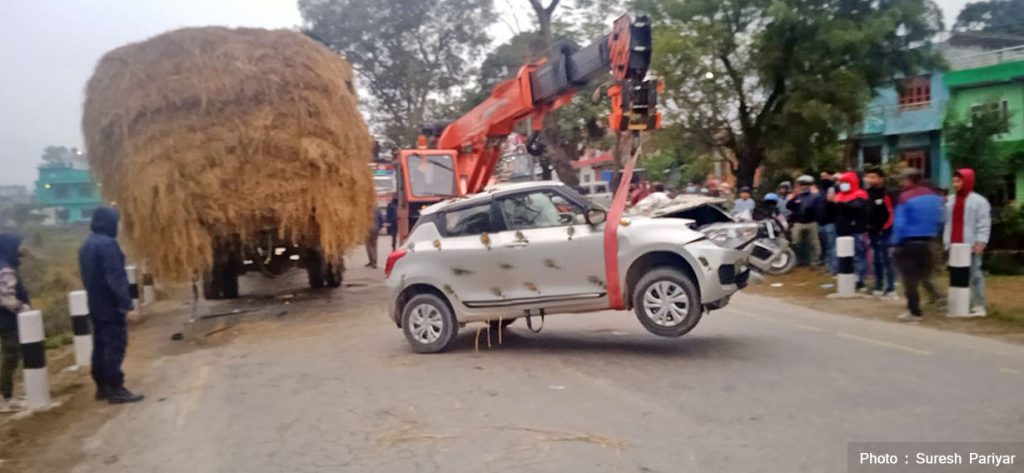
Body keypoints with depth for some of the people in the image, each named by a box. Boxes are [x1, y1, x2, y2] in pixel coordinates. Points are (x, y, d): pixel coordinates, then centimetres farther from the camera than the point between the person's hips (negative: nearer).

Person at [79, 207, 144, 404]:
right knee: (115, 346, -5)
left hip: (96, 305, 10)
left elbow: (89, 278, 19)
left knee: (101, 346, 13)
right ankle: (115, 390, -3)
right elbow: (116, 278, -23)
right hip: (111, 306, -10)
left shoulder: (86, 245, 13)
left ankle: (102, 387, 19)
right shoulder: (107, 244, -18)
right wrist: (128, 306, -23)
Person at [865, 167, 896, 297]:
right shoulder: (868, 193, 10)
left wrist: (884, 229, -12)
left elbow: (892, 214, -14)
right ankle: (879, 287, 21)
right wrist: (867, 230, 12)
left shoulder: (886, 194, -12)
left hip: (885, 233, -7)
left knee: (887, 261, -4)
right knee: (876, 261, 12)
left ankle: (891, 288, 2)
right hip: (873, 233, 7)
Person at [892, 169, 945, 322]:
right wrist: (932, 235, 18)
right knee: (924, 274, 25)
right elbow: (939, 221, 8)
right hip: (928, 242, 6)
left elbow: (900, 224, -16)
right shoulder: (934, 196, 6)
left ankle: (915, 312, 5)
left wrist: (896, 243, -7)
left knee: (910, 278, 2)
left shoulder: (905, 198, -14)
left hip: (909, 242, -6)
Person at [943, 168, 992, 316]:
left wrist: (980, 242, -13)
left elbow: (984, 225, -7)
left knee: (975, 275, -3)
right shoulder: (950, 201, 15)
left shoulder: (979, 201, -2)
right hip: (954, 246, 5)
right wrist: (946, 241, 4)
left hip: (971, 246, -5)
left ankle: (979, 306, -1)